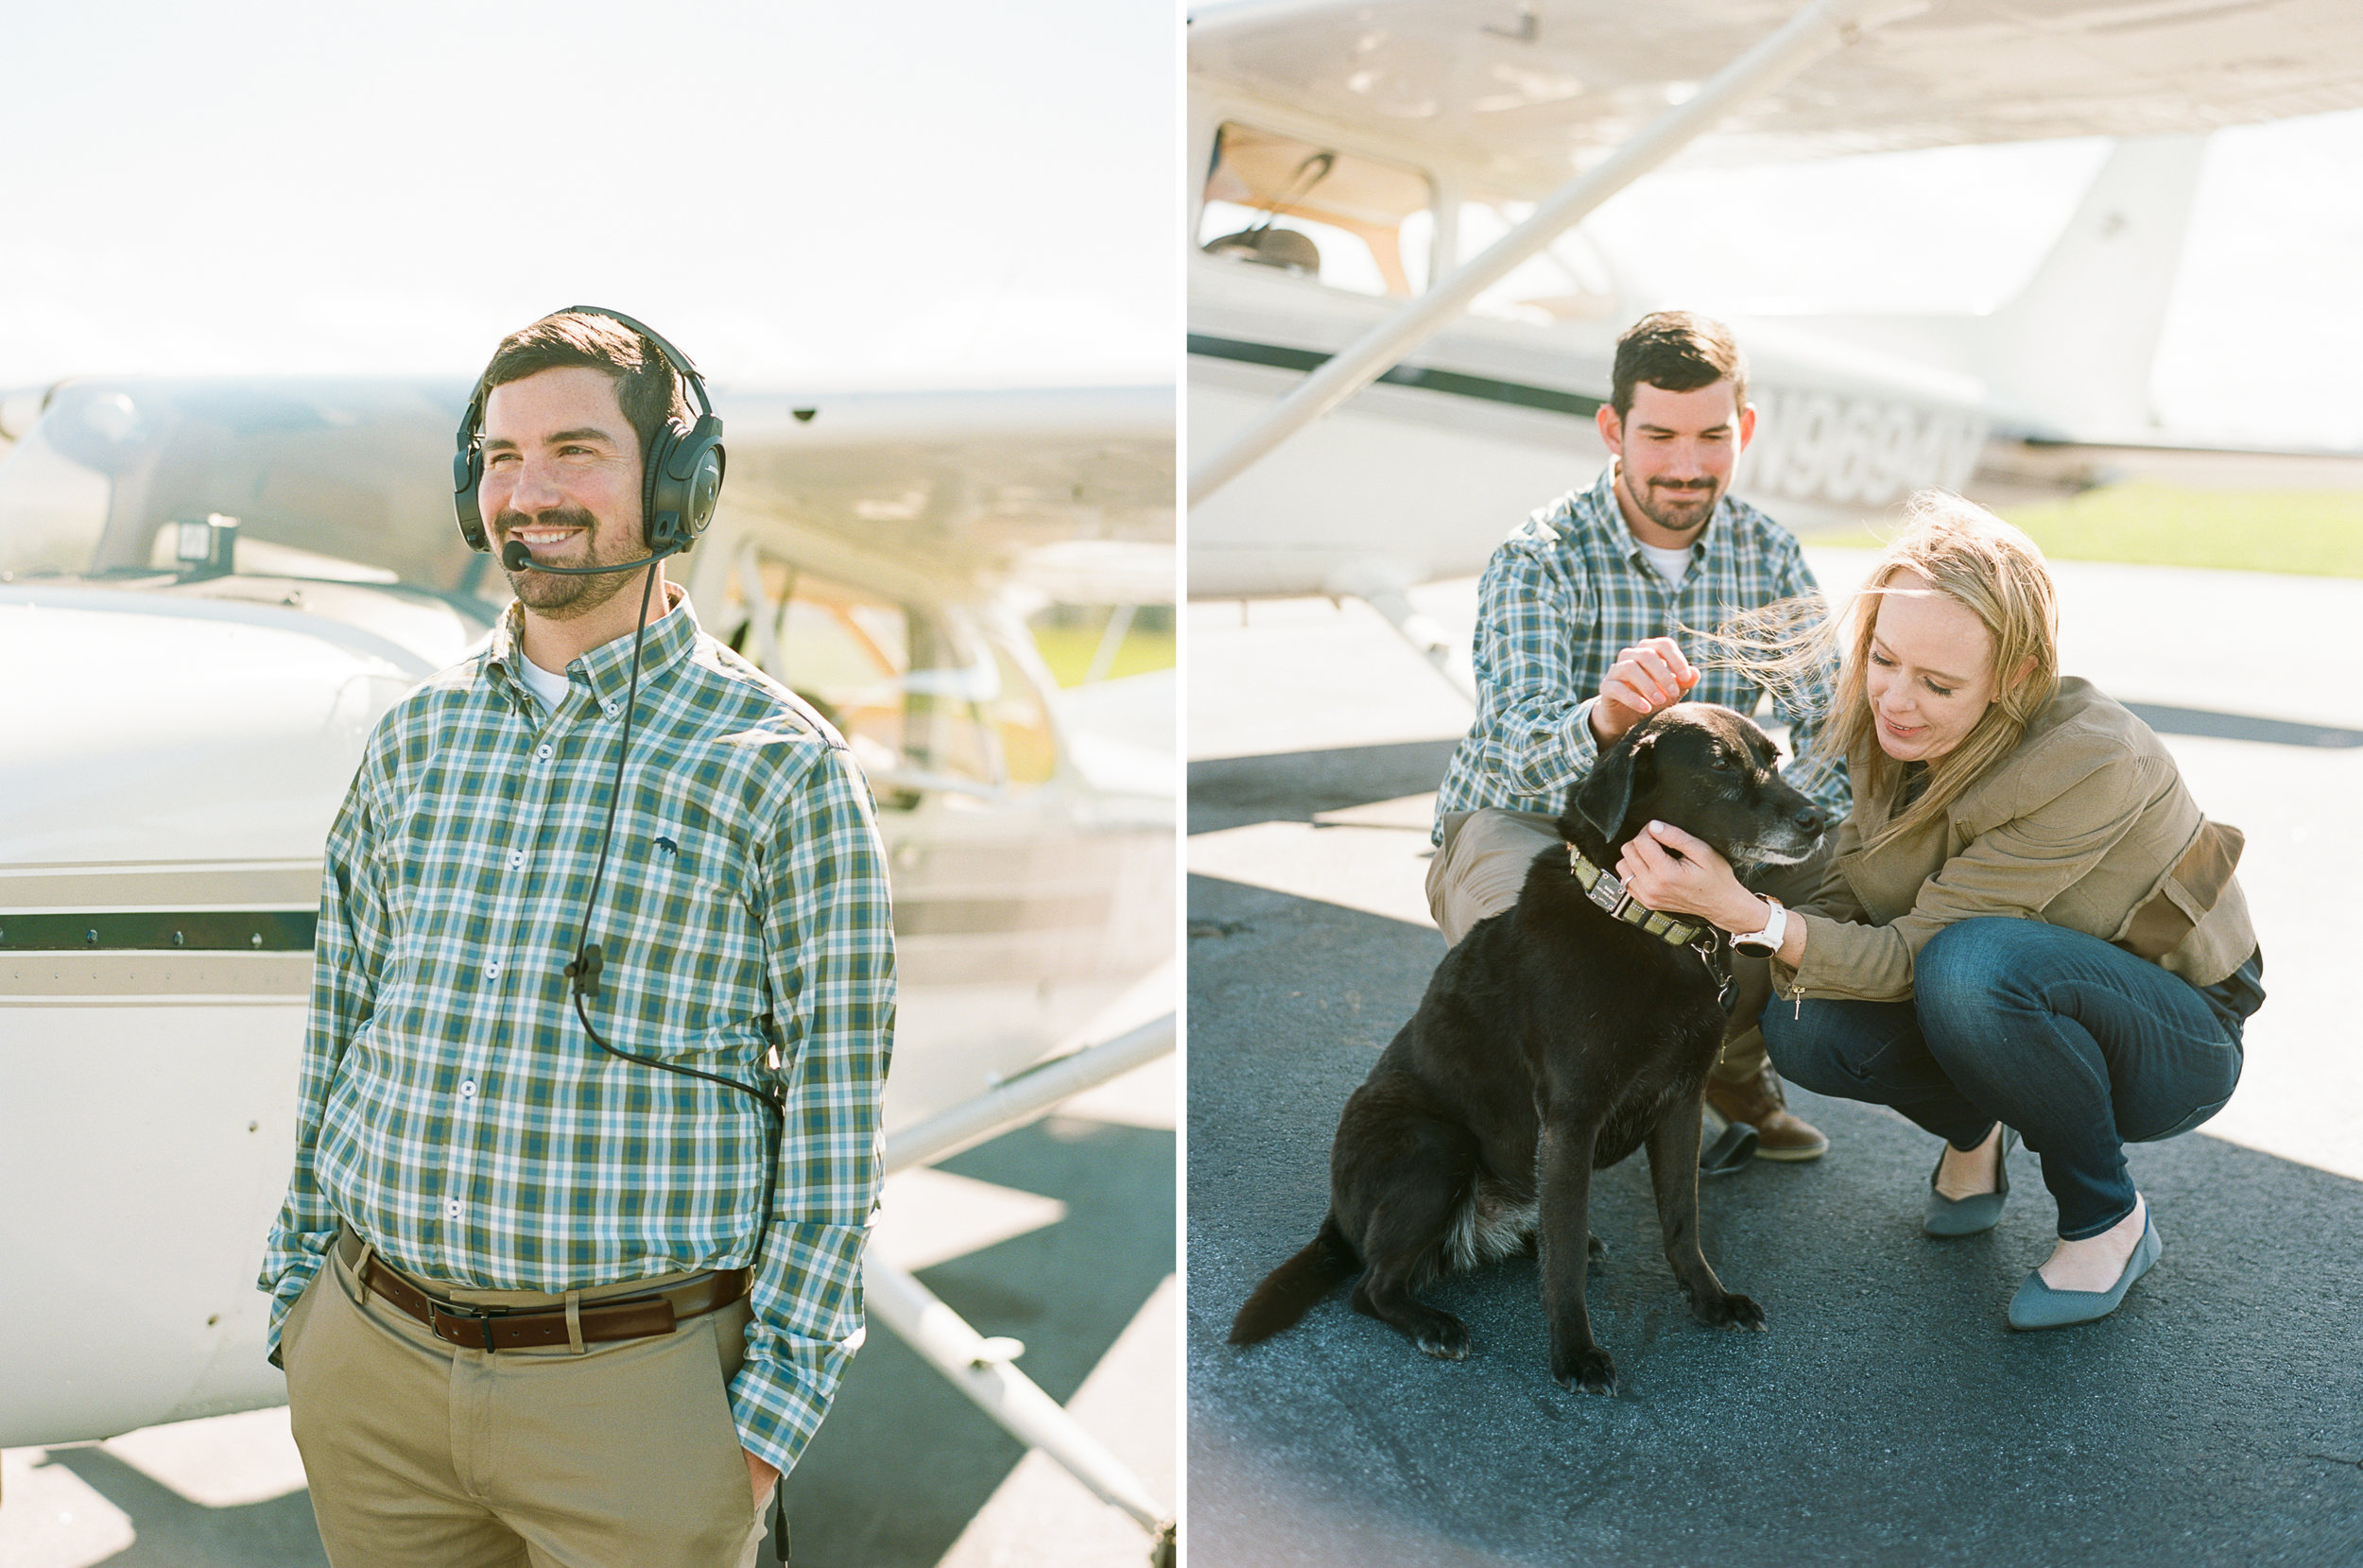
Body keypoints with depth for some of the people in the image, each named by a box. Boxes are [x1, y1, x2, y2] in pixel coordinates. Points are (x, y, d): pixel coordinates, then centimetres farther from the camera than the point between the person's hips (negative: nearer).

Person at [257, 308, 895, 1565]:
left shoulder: (781, 763, -8)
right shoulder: (418, 735, 7)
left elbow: (834, 1111, -7)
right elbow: (343, 1022, 14)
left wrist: (771, 1412, -9)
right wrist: (297, 1292, 13)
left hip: (634, 1397, -4)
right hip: (370, 1366, 4)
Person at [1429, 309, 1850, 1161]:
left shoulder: (1770, 555, -4)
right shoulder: (1537, 560, -19)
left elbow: (1829, 725, -11)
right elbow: (1518, 750, -34)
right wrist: (1602, 718, -58)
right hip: (1523, 829, -4)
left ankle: (1729, 1065, 9)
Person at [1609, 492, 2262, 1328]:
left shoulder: (2091, 763, -31)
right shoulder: (1897, 728, -10)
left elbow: (1913, 951, -30)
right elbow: (1848, 896, -6)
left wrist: (1747, 912, -43)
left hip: (2176, 1042, -5)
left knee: (1972, 962, -37)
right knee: (1801, 1024, -23)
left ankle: (2109, 1222, -11)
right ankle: (1974, 1130, 10)